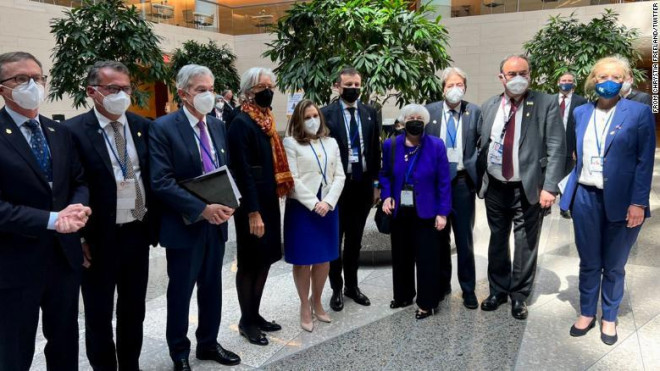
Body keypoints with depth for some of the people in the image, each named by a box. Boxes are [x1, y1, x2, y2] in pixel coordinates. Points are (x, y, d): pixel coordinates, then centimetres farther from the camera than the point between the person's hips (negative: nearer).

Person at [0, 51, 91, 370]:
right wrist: (51, 220, -24)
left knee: (66, 344, 21)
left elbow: (80, 182, 9)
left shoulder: (60, 132, 8)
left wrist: (77, 209, -13)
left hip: (65, 256, 6)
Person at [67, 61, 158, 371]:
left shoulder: (143, 126, 3)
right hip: (99, 239, -4)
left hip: (138, 233, 5)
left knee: (134, 310, 18)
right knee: (99, 315, 13)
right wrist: (79, 238, -11)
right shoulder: (73, 131, -11)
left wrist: (154, 223, 6)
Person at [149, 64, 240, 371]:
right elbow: (161, 183, -20)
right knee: (181, 291, 9)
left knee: (212, 287, 17)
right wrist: (202, 209, -24)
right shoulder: (163, 128, -12)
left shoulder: (218, 126, 8)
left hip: (216, 222, 6)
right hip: (184, 225, -5)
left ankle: (208, 343, 35)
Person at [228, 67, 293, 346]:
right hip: (252, 206, -8)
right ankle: (246, 321, 19)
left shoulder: (267, 120, 11)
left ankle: (254, 314, 29)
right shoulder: (241, 124, -15)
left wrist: (270, 203, 14)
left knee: (264, 260, 15)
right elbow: (243, 171, -20)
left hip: (269, 202, 8)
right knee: (250, 263, 4)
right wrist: (253, 212, -22)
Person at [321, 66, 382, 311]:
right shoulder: (326, 114, -7)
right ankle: (336, 289, 24)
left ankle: (352, 286, 30)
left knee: (355, 239, 15)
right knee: (335, 239, 9)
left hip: (363, 184, 4)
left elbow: (375, 149, 7)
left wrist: (376, 183, 5)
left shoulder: (370, 113, 5)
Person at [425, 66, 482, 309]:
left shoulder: (474, 111, -1)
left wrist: (475, 168, -15)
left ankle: (468, 289, 19)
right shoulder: (430, 111, 2)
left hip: (463, 180, -1)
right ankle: (442, 283, 28)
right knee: (439, 236, 13)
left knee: (464, 237, 7)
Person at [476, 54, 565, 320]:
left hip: (529, 188, -3)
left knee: (525, 244, 7)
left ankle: (519, 295, 25)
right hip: (494, 187, 4)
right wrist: (479, 180, 4)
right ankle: (498, 290, 33)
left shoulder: (546, 104, -6)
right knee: (497, 241, 16)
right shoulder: (488, 107, 5)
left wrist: (550, 187, -18)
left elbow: (556, 148, -10)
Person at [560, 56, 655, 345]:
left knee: (614, 265, 10)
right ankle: (587, 313, 29)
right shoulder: (581, 113, 7)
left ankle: (609, 318, 28)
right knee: (588, 262, 13)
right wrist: (568, 189, 2)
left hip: (621, 199, -3)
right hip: (585, 196, 3)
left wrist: (638, 202, -12)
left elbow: (645, 161, -7)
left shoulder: (639, 112, -4)